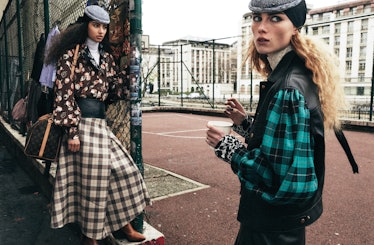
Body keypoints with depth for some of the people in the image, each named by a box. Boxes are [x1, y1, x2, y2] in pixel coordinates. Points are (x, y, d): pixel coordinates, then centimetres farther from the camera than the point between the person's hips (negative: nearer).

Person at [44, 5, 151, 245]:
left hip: (101, 123, 7)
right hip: (82, 124, -7)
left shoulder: (107, 57, 16)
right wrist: (72, 131, -16)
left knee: (122, 171, 8)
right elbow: (64, 95, -9)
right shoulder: (71, 55, -2)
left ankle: (124, 225, 26)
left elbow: (121, 89, 11)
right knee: (91, 181, 1)